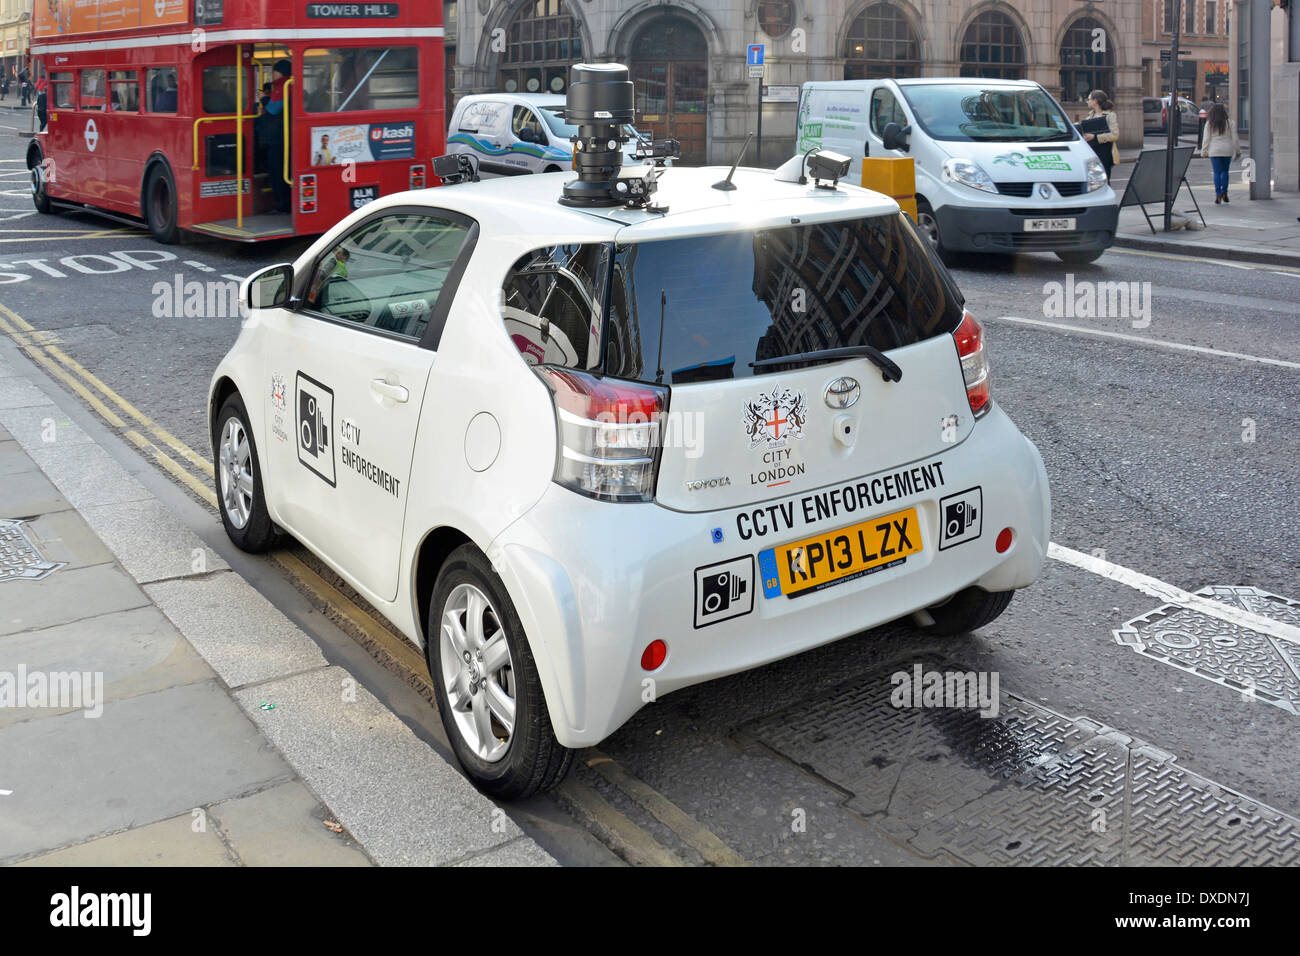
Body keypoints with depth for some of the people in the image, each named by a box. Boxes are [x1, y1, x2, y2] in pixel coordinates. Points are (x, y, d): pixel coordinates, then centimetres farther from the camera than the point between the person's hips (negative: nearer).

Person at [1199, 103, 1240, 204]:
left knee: (1217, 172, 1)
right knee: (1225, 171, 14)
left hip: (1214, 151, -1)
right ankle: (1224, 192, 8)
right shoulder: (1229, 123, 0)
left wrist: (1204, 152, 4)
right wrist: (1237, 151, 11)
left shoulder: (1209, 124, -2)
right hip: (1227, 150, 1)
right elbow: (1234, 138, 3)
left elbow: (1206, 139, -2)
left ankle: (1218, 195, -6)